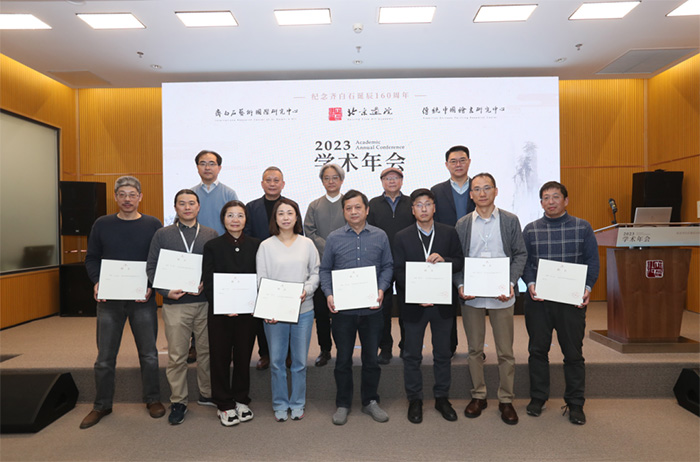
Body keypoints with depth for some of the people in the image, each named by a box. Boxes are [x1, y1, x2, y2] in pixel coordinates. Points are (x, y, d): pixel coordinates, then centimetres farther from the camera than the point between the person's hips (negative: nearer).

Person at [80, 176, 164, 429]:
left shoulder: (153, 225, -1)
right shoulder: (102, 224, 3)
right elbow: (91, 258, 8)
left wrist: (151, 285, -14)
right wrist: (96, 282, -10)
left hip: (143, 300, -1)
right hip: (109, 299, 1)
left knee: (148, 353, 10)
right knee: (105, 357, 10)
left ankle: (152, 399, 27)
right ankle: (102, 405, 29)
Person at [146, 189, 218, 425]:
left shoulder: (211, 235, 7)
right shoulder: (162, 234, 7)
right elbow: (151, 267, 5)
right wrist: (166, 291, -9)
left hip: (206, 302, 1)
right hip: (175, 304, -1)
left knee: (207, 351, 10)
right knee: (176, 355, 6)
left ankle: (207, 394, 28)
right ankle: (178, 402, 21)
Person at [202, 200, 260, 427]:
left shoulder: (256, 245, 3)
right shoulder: (212, 246, 0)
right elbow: (208, 282, -4)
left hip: (247, 312, 1)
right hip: (220, 312, -1)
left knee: (244, 357, 11)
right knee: (220, 358, 8)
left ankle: (241, 400, 29)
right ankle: (224, 405, 23)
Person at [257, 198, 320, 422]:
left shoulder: (307, 244, 4)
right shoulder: (266, 246, 0)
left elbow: (316, 273, 7)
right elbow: (261, 280, -2)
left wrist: (306, 290, -12)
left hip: (303, 310, 1)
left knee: (300, 361, 10)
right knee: (276, 361, 8)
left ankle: (297, 404, 28)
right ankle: (280, 405, 27)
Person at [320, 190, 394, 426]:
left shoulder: (380, 236, 3)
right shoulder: (334, 238, 1)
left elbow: (387, 266, 5)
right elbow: (325, 269, 4)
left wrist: (382, 289, -11)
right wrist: (328, 294, -10)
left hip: (371, 308, 1)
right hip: (342, 309, 0)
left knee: (371, 357, 12)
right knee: (343, 359, 11)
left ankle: (370, 401, 31)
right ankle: (343, 404, 27)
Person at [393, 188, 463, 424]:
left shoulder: (449, 233, 3)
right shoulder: (402, 237, -1)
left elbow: (460, 261, 2)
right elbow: (398, 272, -5)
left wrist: (444, 260, -19)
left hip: (442, 301, 1)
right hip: (413, 304, -1)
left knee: (443, 353, 13)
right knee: (412, 355, 9)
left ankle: (442, 398, 31)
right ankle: (414, 400, 26)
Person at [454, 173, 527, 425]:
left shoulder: (510, 221, 3)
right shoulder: (462, 224, 4)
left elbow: (520, 254, 2)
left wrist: (511, 283, -12)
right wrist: (460, 286, -10)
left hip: (501, 295, -1)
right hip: (471, 295, 1)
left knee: (505, 352, 7)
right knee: (475, 350, 12)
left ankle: (506, 400, 23)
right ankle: (478, 395, 27)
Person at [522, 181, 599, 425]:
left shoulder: (582, 227, 5)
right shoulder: (531, 230, 7)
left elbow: (593, 260, 4)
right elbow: (523, 261, 6)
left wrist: (588, 287, -10)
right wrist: (530, 284, -11)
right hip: (538, 299, 1)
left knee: (574, 352, 7)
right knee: (538, 350, 9)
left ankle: (575, 403, 23)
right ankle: (538, 398, 24)